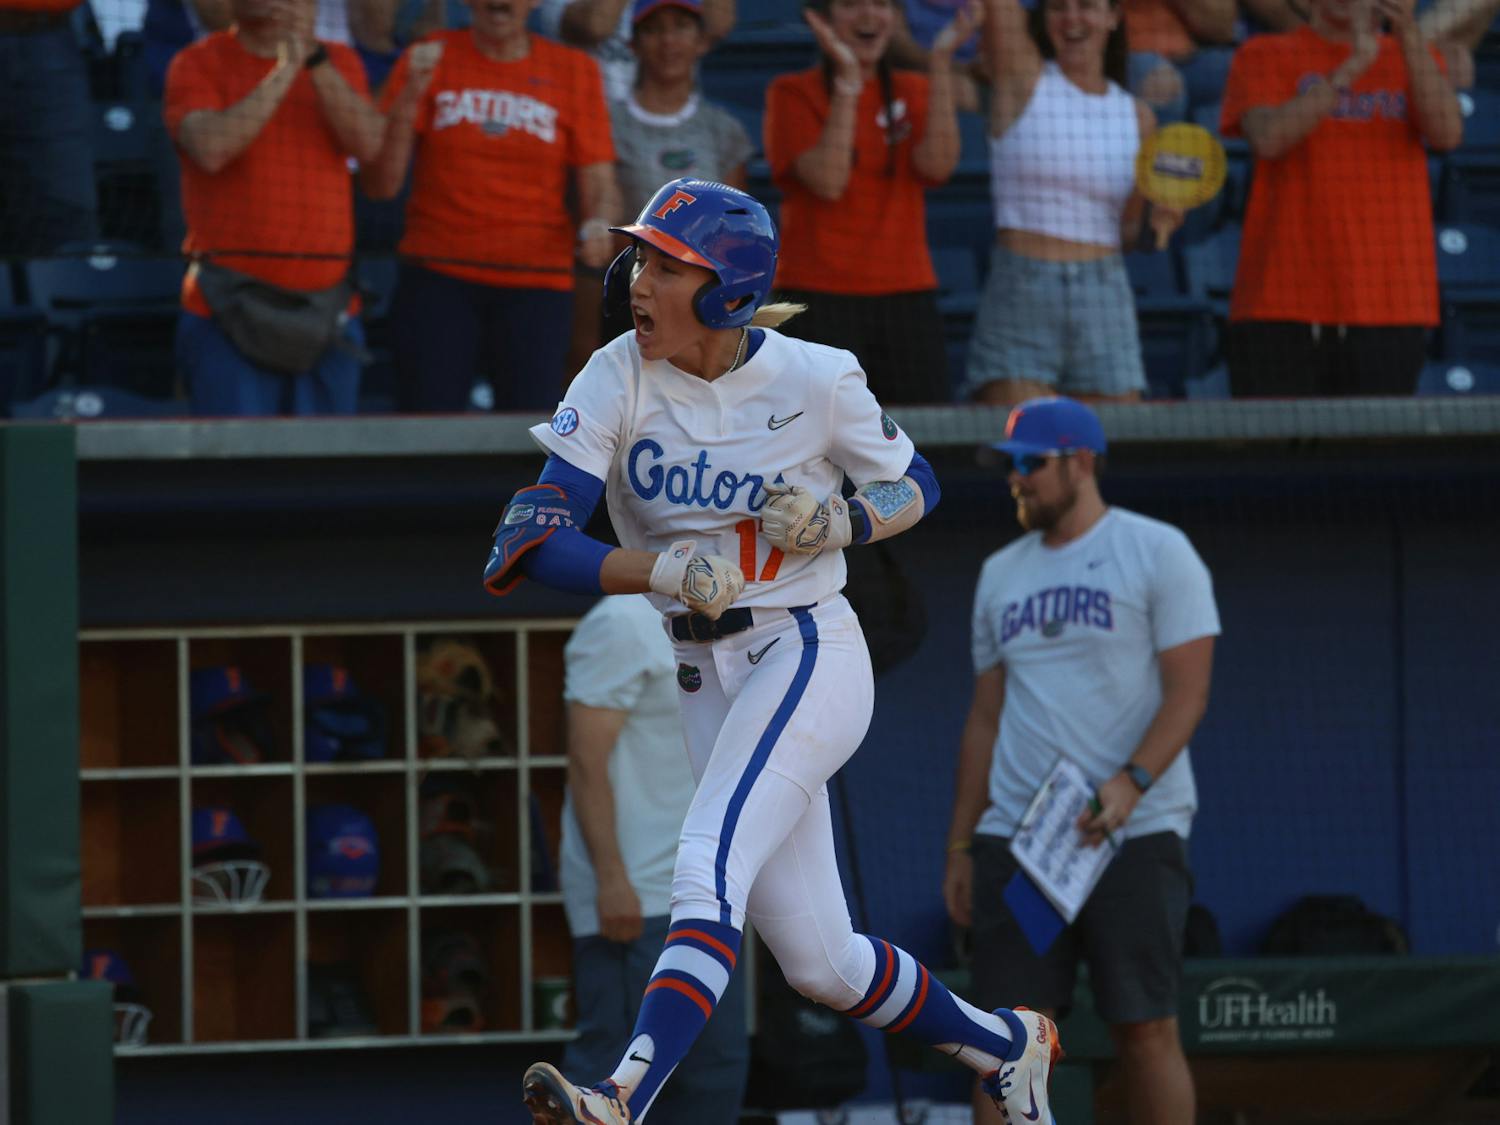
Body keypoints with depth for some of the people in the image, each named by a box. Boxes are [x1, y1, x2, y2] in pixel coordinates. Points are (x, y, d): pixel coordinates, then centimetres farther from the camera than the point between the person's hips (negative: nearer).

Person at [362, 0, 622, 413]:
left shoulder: (575, 71, 7)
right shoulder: (429, 61, 6)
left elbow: (600, 187, 6)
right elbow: (380, 185, 0)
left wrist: (598, 224, -17)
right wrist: (410, 97, -13)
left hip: (535, 287, 0)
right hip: (437, 281, 0)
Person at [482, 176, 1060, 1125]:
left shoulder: (817, 380, -10)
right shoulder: (617, 383, -7)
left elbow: (916, 484, 7)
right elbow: (527, 543, -15)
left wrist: (839, 523, -15)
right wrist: (666, 570, -29)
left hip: (810, 654, -5)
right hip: (707, 682, 5)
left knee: (710, 870, -27)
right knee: (817, 961, 10)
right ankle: (1007, 1046, 33)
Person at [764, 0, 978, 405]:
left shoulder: (913, 93, 14)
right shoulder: (794, 94, 3)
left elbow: (937, 165, -6)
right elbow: (828, 181, -13)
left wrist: (939, 64, -10)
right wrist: (847, 82, -14)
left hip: (907, 296, 4)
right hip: (821, 296, -4)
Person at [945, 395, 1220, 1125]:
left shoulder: (1158, 553, -1)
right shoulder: (1001, 575, 17)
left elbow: (1188, 692, -8)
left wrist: (1130, 783, -23)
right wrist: (960, 847, 14)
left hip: (1135, 837, -5)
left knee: (1146, 1030, -5)